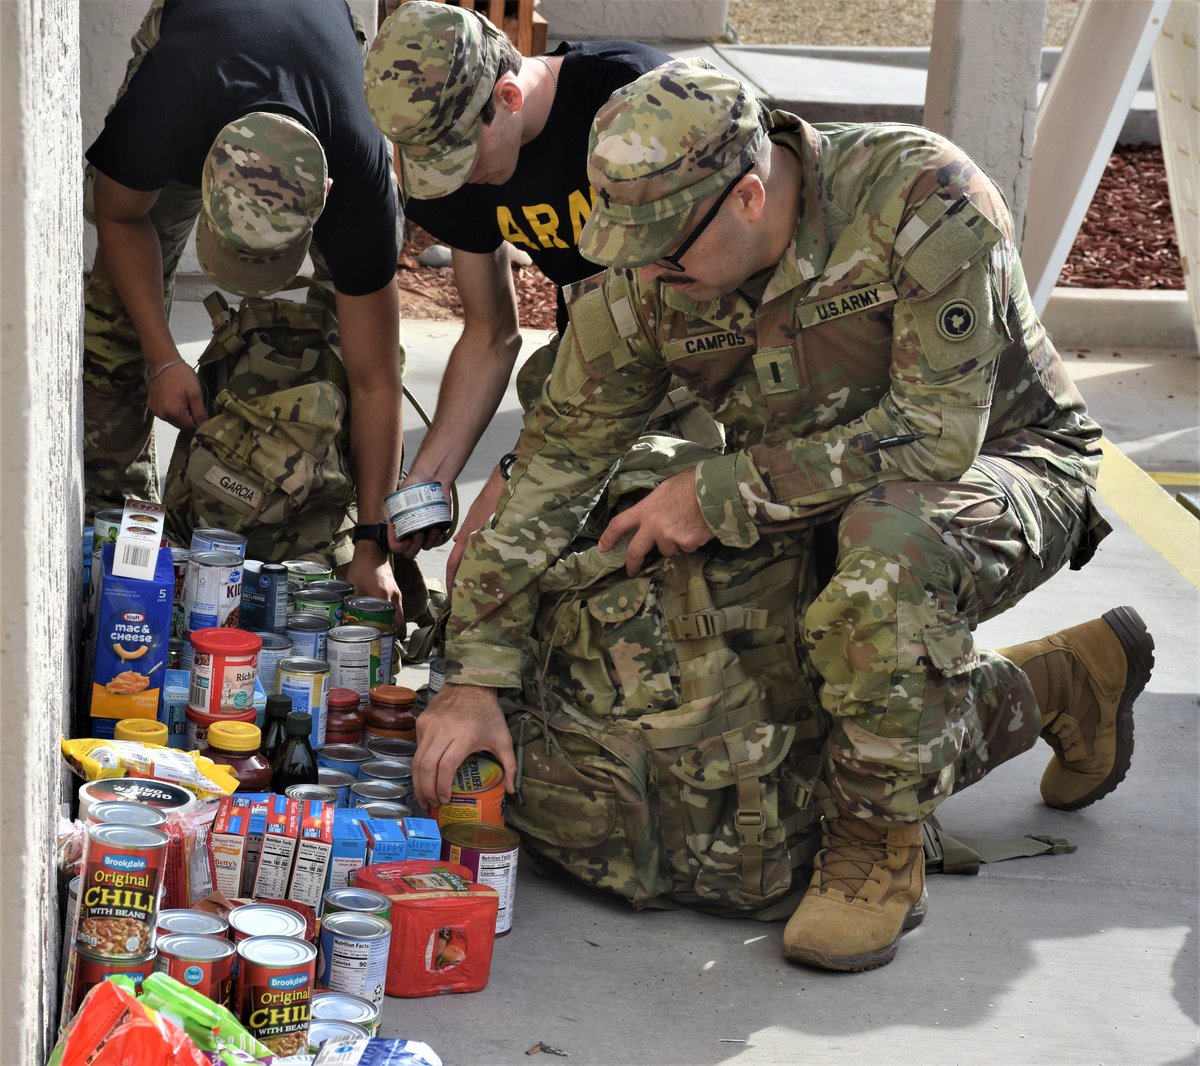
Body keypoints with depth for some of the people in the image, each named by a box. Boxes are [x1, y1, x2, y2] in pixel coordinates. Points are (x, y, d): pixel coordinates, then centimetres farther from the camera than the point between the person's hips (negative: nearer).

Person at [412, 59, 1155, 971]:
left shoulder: (924, 197, -31)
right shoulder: (643, 283, -14)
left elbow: (936, 433, -32)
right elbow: (555, 465, -10)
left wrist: (719, 494, -29)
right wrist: (475, 676, -17)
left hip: (1000, 462, -6)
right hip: (818, 511, 7)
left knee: (885, 554, -40)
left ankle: (880, 851, -18)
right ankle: (1067, 684, 19)